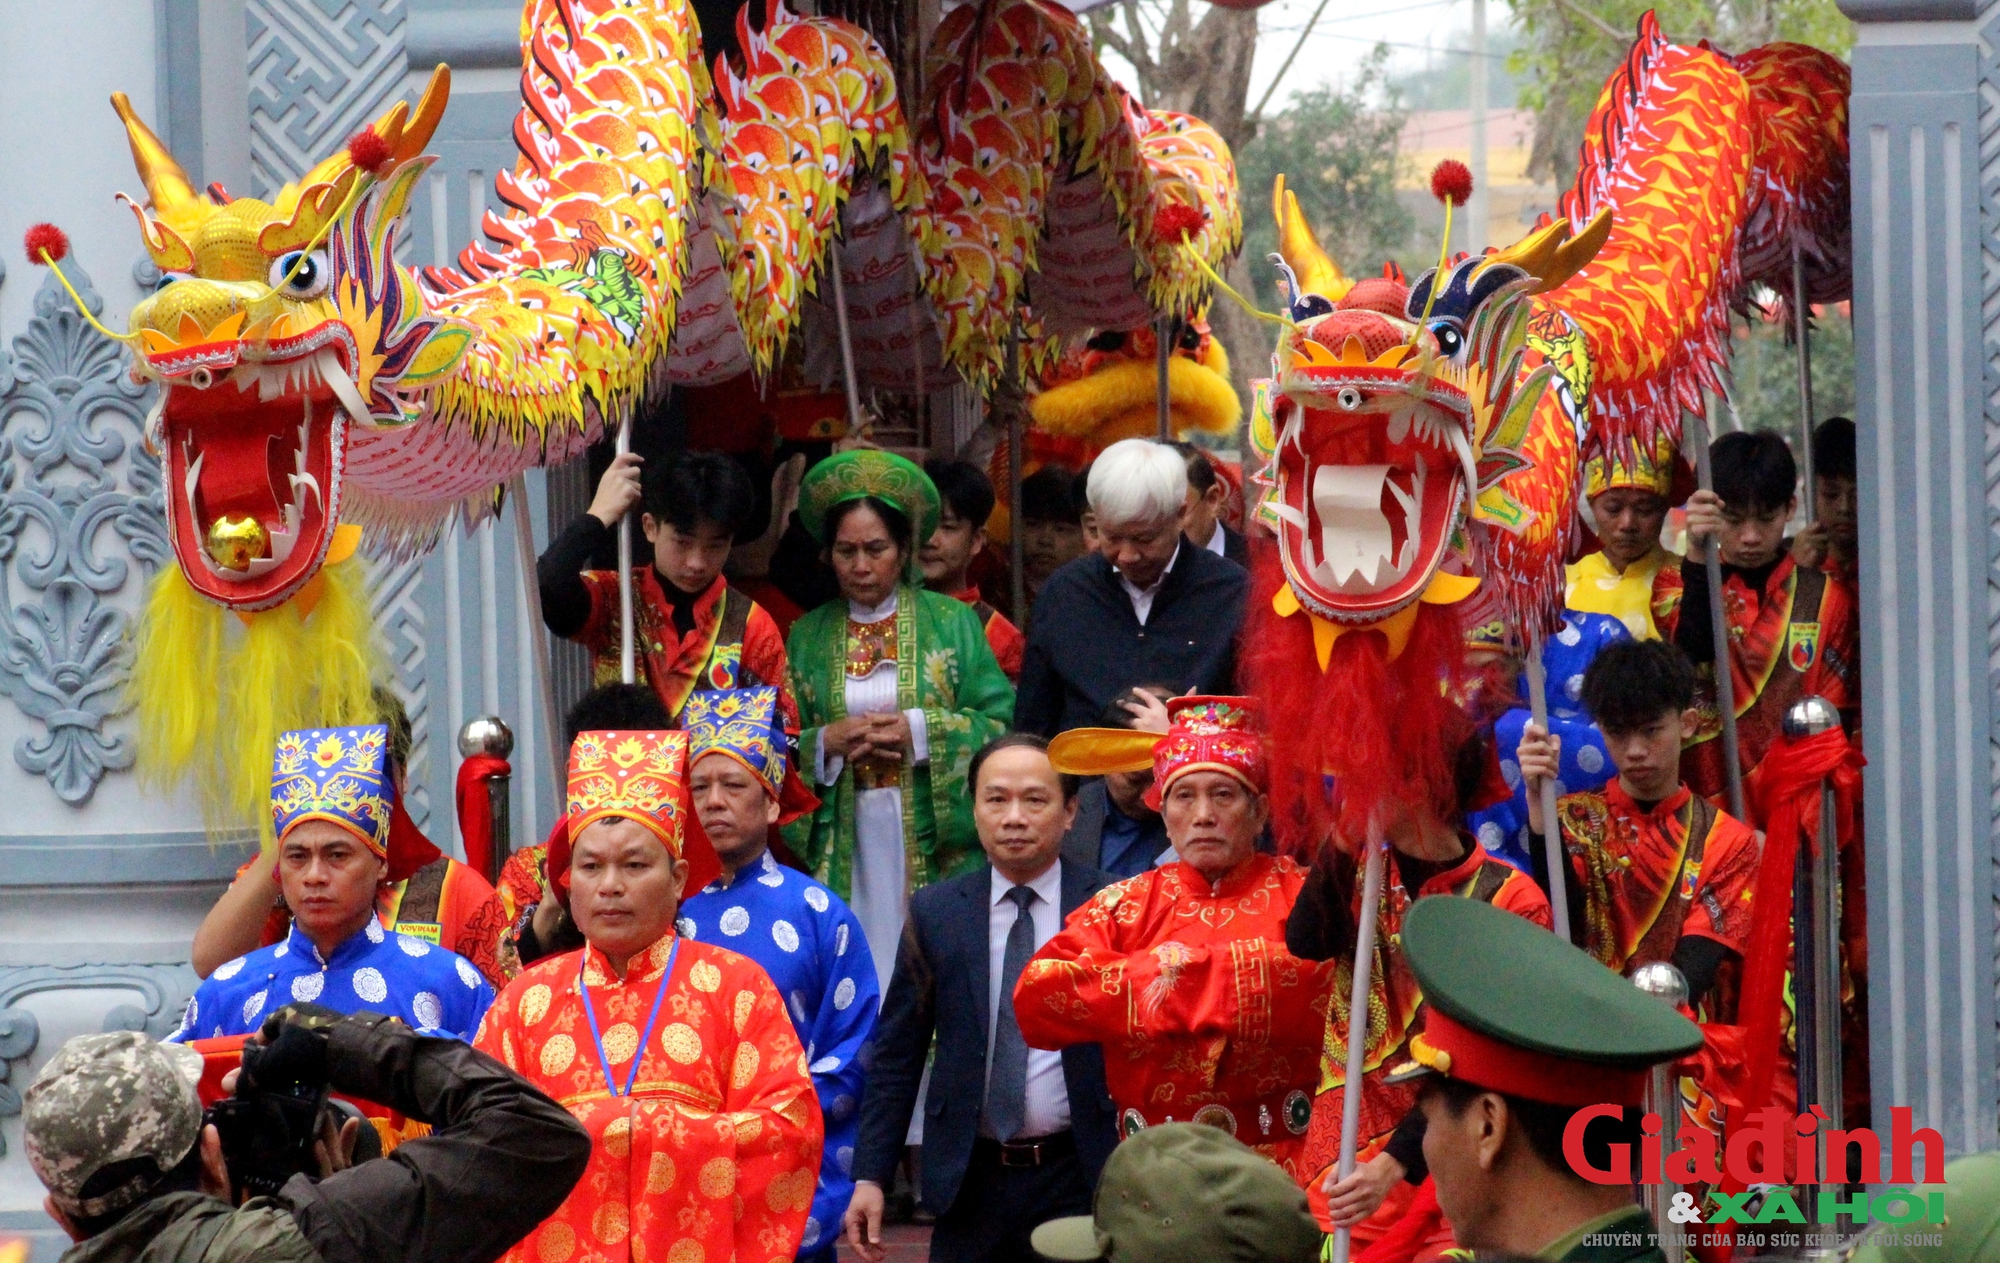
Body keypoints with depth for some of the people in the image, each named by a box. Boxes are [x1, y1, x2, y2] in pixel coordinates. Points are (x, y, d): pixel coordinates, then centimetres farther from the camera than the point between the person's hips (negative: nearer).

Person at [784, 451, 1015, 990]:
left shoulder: (952, 622, 6)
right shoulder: (807, 636, 11)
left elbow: (1002, 723, -2)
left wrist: (920, 732, -13)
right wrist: (827, 743, -9)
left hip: (934, 847, -2)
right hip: (843, 850, 2)